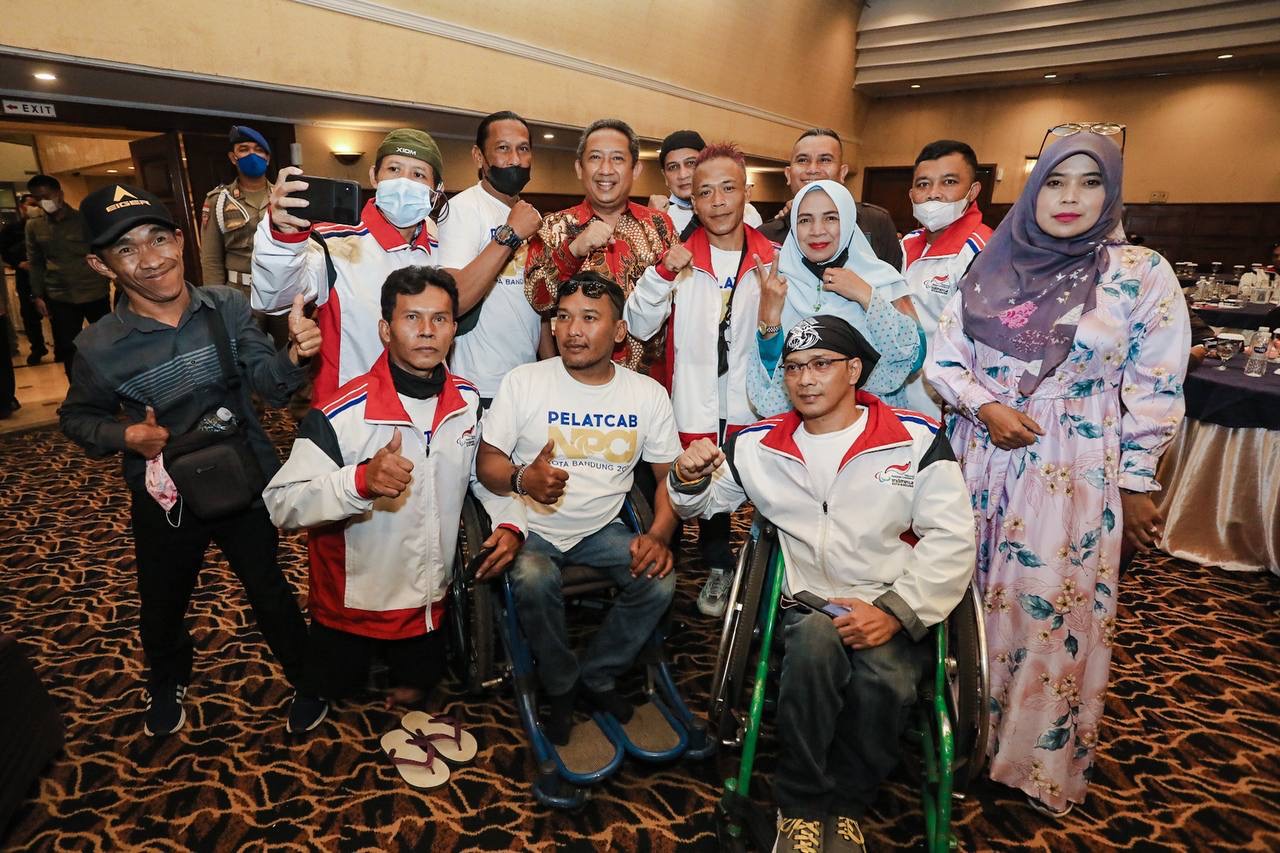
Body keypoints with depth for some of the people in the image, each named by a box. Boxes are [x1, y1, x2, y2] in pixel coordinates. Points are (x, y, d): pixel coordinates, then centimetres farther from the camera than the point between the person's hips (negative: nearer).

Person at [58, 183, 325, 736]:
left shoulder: (227, 306, -13)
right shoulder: (99, 347, -15)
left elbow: (267, 381, -15)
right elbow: (77, 417, 2)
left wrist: (293, 356, -36)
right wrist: (124, 435, -19)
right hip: (164, 500, 1)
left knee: (270, 592, 16)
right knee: (162, 607, 23)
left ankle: (303, 676, 43)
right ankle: (167, 682, 57)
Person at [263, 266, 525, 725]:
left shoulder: (470, 402, -8)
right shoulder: (341, 413, -25)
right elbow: (281, 502, -29)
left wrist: (509, 522, -10)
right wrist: (362, 481, -45)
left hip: (432, 596, 4)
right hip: (353, 598, -3)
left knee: (415, 689, 25)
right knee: (333, 687, 23)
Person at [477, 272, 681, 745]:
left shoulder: (649, 394, -2)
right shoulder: (524, 381, -8)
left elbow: (671, 474, 2)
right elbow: (487, 461, -5)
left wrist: (658, 536, -16)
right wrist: (523, 479, -29)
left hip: (601, 529, 2)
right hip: (531, 527, -2)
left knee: (660, 580, -22)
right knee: (533, 579, -32)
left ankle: (597, 676, 7)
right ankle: (560, 685, 1)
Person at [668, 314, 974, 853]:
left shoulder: (917, 440, -1)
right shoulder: (759, 446, 7)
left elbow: (951, 541, -5)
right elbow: (699, 504, 18)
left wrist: (896, 611, -17)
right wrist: (689, 479, -7)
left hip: (896, 614, -1)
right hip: (809, 609, 1)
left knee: (884, 674, -32)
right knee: (817, 639, -32)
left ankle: (845, 808, -1)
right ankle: (799, 807, -8)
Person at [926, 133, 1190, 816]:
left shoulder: (1142, 273, -3)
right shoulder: (992, 267, 5)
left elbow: (1154, 390, -2)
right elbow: (943, 357, 6)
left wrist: (1137, 484, -3)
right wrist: (984, 405, -11)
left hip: (1075, 476, -3)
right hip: (980, 461, 3)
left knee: (1055, 614, 4)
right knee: (972, 602, 14)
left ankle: (1043, 762, 26)